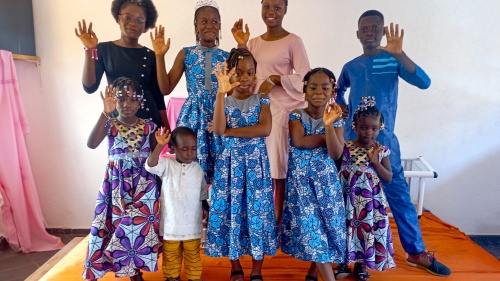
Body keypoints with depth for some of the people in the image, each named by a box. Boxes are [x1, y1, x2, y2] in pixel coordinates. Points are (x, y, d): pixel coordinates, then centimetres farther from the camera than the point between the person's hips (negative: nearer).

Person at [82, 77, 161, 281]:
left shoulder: (148, 126, 1)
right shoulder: (110, 125, -4)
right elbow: (91, 144, -26)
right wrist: (105, 113, -31)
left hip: (143, 184, 1)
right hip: (117, 184, -1)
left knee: (141, 226, 4)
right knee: (115, 225, 4)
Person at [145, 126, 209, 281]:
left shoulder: (198, 168, -2)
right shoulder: (166, 165, -8)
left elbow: (203, 197, 6)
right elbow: (150, 165, -29)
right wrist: (160, 146, -37)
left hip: (192, 224, 1)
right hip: (171, 223, -1)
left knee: (193, 256, 16)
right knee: (170, 256, 18)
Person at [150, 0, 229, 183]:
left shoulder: (227, 57, 5)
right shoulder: (185, 54, 3)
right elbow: (166, 89, 1)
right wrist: (159, 56, -9)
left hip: (218, 116, 1)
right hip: (192, 116, -1)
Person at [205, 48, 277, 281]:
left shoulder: (261, 101, 1)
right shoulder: (224, 101, 1)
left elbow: (265, 129, -16)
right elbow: (218, 130, -18)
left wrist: (229, 131, -15)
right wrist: (221, 92, -23)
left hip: (255, 162, 0)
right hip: (229, 163, 1)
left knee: (257, 211, 4)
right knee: (229, 211, 6)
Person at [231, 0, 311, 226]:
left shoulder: (293, 41, -3)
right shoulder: (254, 43, 14)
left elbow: (305, 79, -7)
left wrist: (276, 79, -18)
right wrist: (241, 46, 2)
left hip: (281, 110, -5)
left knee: (277, 168, -1)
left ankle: (277, 223, 15)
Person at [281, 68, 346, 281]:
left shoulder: (336, 119, 3)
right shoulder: (296, 115, 0)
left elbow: (335, 154, -9)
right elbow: (299, 142, -17)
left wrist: (329, 126, -22)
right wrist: (326, 137, -10)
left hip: (325, 178, 2)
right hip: (300, 177, -1)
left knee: (327, 222, 4)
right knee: (308, 222, -6)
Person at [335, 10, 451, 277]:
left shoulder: (393, 60, -1)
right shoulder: (350, 67, 7)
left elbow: (424, 82, -17)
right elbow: (338, 91, 25)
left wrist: (398, 54, -27)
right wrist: (342, 107, 5)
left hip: (384, 139, -2)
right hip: (352, 138, 2)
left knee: (399, 195, 2)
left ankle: (416, 252, 17)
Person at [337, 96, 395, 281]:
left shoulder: (382, 151, 0)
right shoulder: (345, 147, -5)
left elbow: (389, 178, -2)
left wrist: (375, 161, -12)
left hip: (371, 200, 1)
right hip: (348, 198, -1)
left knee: (368, 228, 8)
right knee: (347, 227, 7)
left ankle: (362, 264, 31)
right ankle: (345, 261, 30)